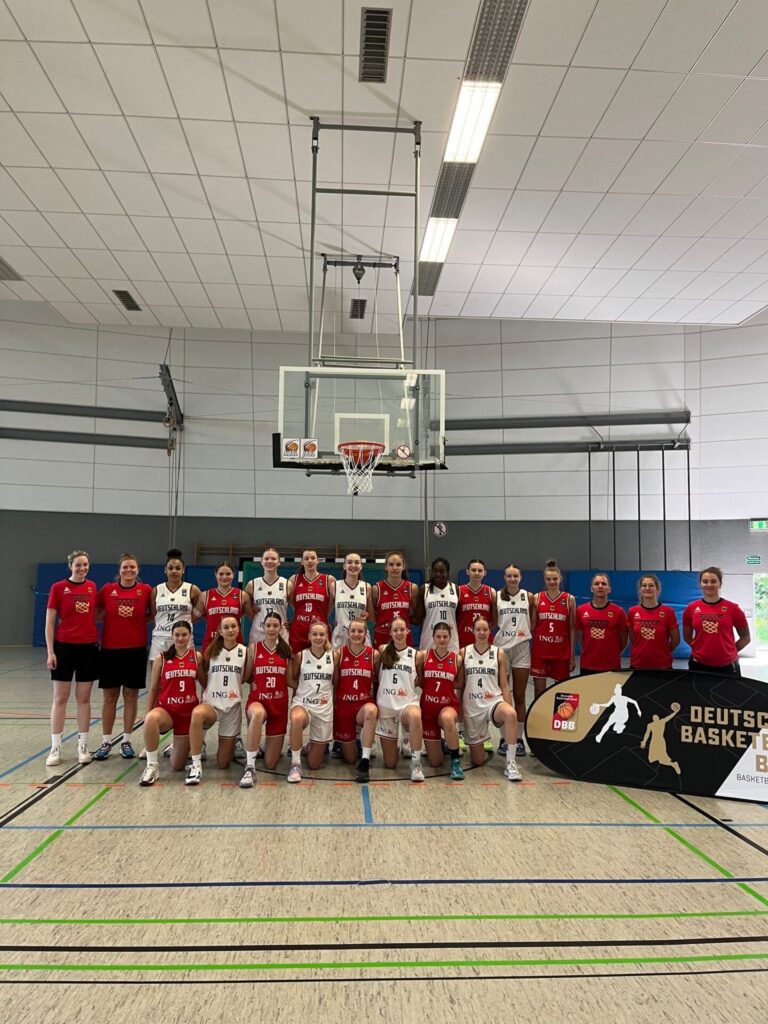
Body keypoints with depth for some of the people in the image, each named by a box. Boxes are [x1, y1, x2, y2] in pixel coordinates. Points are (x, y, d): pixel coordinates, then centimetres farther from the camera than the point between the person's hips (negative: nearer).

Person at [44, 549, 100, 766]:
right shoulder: (58, 588, -4)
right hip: (64, 646, -3)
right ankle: (55, 748, 12)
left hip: (89, 647, 3)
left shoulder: (92, 587, 6)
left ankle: (83, 746, 16)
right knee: (60, 698, 4)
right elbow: (49, 622, -4)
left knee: (84, 698, 8)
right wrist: (50, 652, -9)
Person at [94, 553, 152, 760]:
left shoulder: (146, 590, -1)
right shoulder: (107, 589, 1)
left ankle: (127, 741, 17)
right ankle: (106, 742, 16)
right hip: (110, 649, 0)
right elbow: (96, 614, 9)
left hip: (136, 649, 0)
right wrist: (113, 616, -4)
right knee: (109, 696, 6)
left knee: (131, 695, 6)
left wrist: (140, 618, -5)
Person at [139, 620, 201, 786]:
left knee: (177, 766, 5)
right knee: (151, 719, -41)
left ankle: (179, 746, 43)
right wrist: (147, 715, -3)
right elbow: (153, 689, 2)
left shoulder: (197, 657, 1)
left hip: (188, 711, 1)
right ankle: (152, 766, -22)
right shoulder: (161, 658, -2)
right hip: (166, 709, -1)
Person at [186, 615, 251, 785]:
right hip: (211, 703, 0)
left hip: (233, 706, 1)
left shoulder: (245, 651, 0)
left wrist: (251, 657, -6)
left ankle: (232, 742, 40)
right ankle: (196, 766, -28)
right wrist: (197, 659, -3)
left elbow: (245, 677, 3)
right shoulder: (211, 650, 2)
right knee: (197, 714, -41)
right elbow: (203, 678, 11)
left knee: (223, 763, 4)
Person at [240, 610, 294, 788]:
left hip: (279, 704, 2)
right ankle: (250, 767, -31)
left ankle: (271, 744, 40)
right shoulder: (254, 648, 0)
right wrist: (254, 684, -11)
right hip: (257, 700, -2)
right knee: (258, 714, -44)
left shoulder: (286, 650, 5)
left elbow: (289, 681, 11)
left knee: (270, 765, 3)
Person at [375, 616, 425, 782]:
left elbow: (420, 681, 13)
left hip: (408, 703, -1)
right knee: (390, 764, 5)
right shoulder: (382, 650, 2)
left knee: (415, 716, -42)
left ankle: (416, 763, -25)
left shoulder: (417, 655, 1)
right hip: (385, 706, 1)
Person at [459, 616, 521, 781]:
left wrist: (509, 708, -6)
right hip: (471, 706, 1)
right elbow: (460, 684, 7)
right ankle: (476, 743, 40)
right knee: (478, 760, 4)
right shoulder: (464, 652, 2)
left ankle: (511, 763, -26)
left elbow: (504, 685, 3)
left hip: (494, 701, -1)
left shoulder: (499, 653, 2)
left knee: (510, 714, -39)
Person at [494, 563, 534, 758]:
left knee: (519, 696, 5)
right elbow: (492, 622, 7)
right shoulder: (496, 597, 2)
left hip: (522, 649, 0)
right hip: (501, 648, 0)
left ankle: (519, 738, 14)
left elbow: (533, 624, 7)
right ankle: (504, 738, 13)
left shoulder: (529, 597, 3)